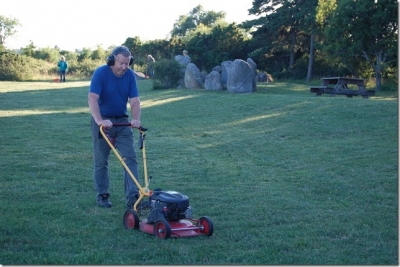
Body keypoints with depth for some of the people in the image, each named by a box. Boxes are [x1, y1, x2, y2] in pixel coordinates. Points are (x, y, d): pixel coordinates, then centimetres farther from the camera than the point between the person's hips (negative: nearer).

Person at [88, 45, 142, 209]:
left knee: (130, 158, -5)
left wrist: (136, 119, -26)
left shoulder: (130, 75, -5)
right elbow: (92, 98, -27)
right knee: (101, 161, 4)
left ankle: (133, 196, -7)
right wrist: (99, 120, -40)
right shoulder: (101, 73, -17)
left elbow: (134, 100, -8)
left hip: (122, 121, 4)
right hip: (102, 122, -4)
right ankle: (102, 195, 17)